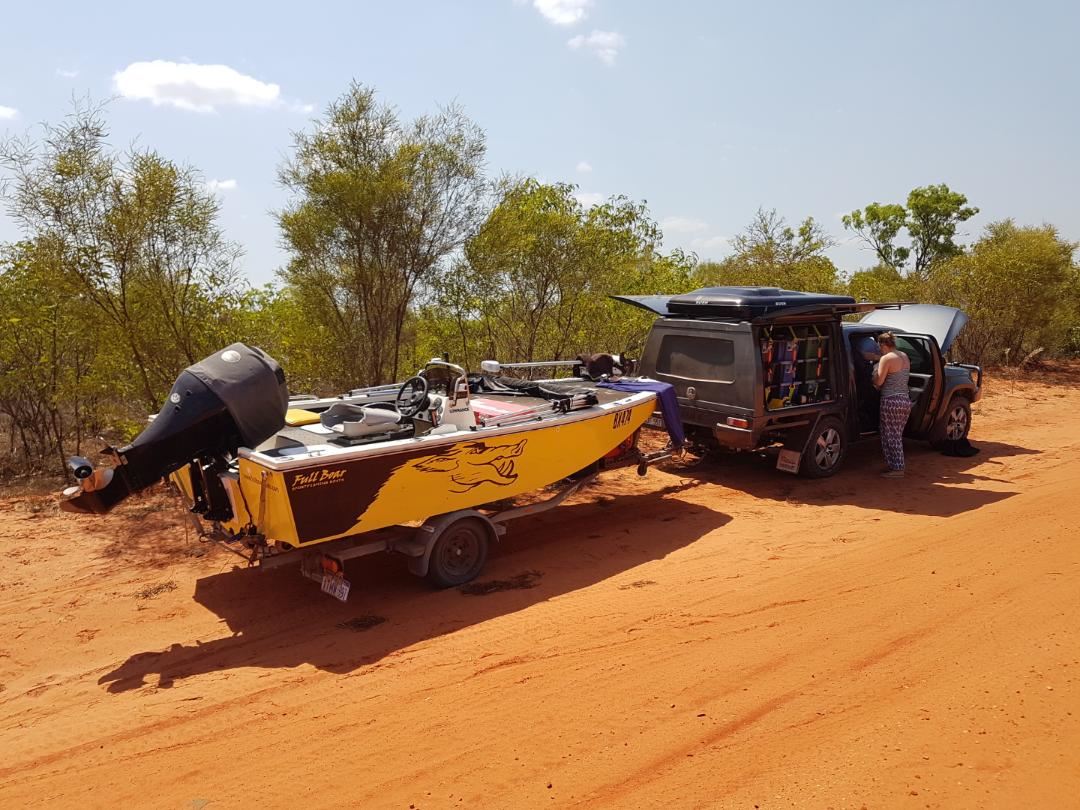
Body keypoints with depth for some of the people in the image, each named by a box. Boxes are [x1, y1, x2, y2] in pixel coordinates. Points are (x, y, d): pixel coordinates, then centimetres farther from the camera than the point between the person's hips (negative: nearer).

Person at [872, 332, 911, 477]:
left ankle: (897, 468, 1)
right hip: (906, 400, 8)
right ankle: (897, 466, 22)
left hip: (891, 401, -8)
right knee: (897, 436, 16)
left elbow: (878, 382, -13)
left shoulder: (886, 358, -13)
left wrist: (875, 369, 5)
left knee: (891, 436, 0)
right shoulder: (904, 357, 12)